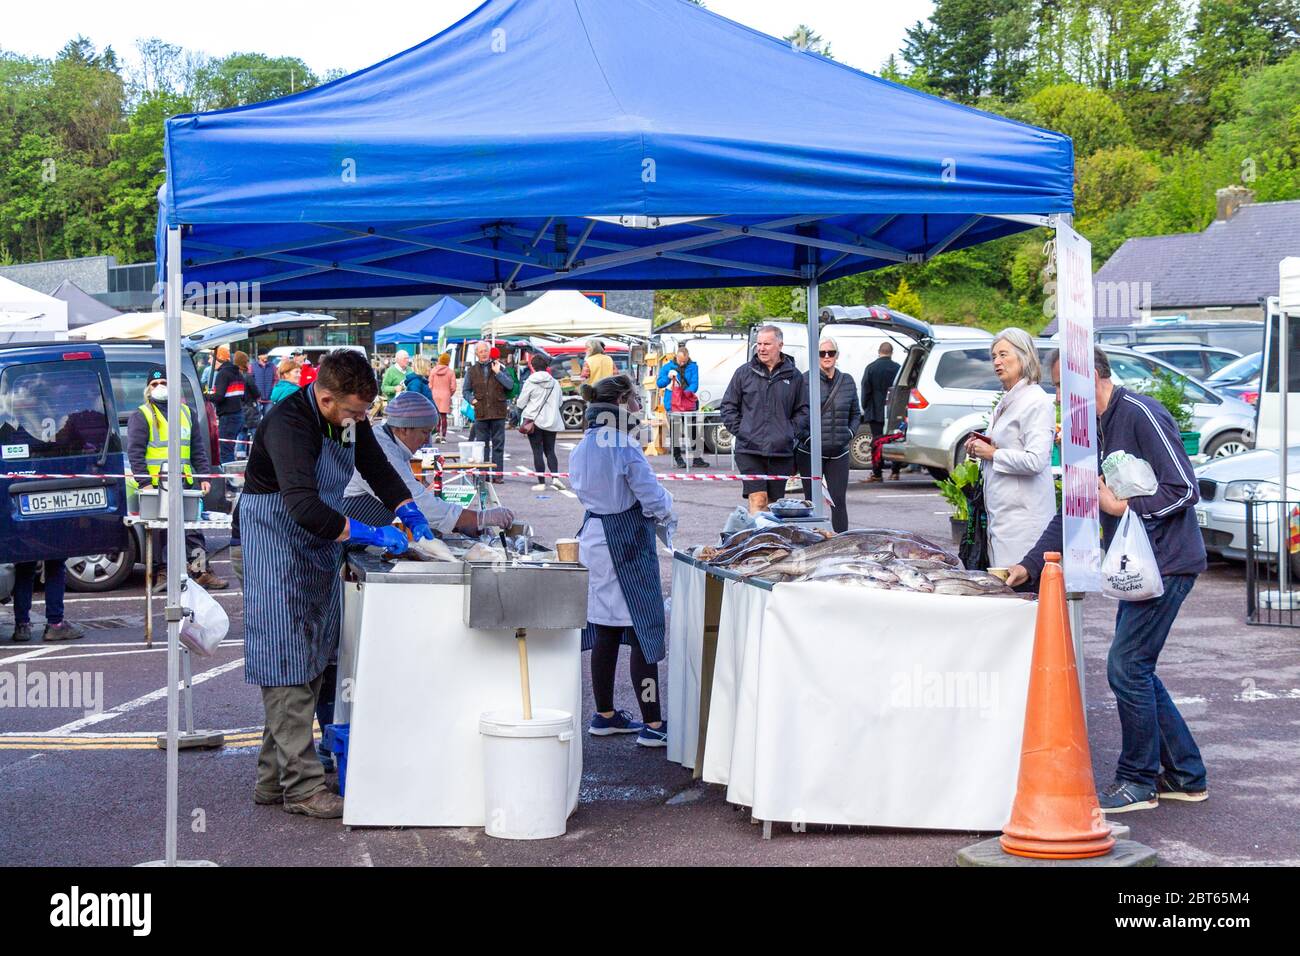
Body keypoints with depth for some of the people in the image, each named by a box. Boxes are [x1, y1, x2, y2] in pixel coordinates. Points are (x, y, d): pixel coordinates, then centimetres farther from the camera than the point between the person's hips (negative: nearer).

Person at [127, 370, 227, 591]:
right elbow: (135, 452, -4)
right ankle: (163, 573, 7)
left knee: (192, 527, 5)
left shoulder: (186, 412, 17)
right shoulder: (141, 416, 1)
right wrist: (144, 482, -13)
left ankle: (201, 571, 9)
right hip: (156, 485, -4)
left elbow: (197, 448, 20)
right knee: (161, 531, -1)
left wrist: (203, 476, 11)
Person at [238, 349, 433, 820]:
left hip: (319, 549, 9)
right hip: (275, 546, -9)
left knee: (311, 667, 10)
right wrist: (370, 534, -35)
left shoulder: (350, 418, 0)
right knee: (287, 668, -8)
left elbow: (377, 468, 14)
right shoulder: (288, 424, -26)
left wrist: (410, 512, -1)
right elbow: (304, 507, -37)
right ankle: (302, 787, -5)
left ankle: (274, 779, 18)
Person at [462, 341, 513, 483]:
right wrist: (472, 399, -3)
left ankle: (498, 474, 5)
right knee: (482, 445, 4)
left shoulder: (498, 368, 8)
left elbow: (510, 385, -3)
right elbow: (465, 390, 15)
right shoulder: (472, 371, 10)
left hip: (498, 412, -1)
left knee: (498, 444, 1)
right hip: (481, 412, 1)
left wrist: (498, 373, -9)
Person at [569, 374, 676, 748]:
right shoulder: (625, 449, -17)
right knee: (644, 631, -3)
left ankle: (605, 715, 23)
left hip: (594, 535, 8)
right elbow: (654, 499, -15)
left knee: (605, 629, 15)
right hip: (628, 543, -8)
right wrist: (667, 518, 4)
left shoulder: (583, 448, 6)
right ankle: (652, 725, -2)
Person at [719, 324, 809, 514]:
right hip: (749, 449, -2)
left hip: (781, 451, 2)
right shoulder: (744, 373, 4)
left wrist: (792, 432, 0)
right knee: (757, 500, -12)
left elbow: (803, 410, 13)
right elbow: (728, 406, 9)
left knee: (774, 504, 10)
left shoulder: (793, 376, 7)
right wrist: (739, 430, -1)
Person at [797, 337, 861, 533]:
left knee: (839, 501, -1)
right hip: (810, 451, -3)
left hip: (839, 452, 3)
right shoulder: (805, 380, -3)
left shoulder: (847, 381, 10)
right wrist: (805, 436, -9)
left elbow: (855, 414, 20)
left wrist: (850, 433, 6)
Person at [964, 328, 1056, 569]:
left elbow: (1035, 461, -21)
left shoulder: (1037, 402, -12)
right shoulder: (1007, 401, 18)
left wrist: (993, 454, -11)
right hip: (1002, 511, 10)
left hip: (1023, 513, -10)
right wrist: (981, 448, 12)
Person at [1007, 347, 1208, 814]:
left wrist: (1122, 506, -16)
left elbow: (1184, 489, -19)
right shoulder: (1095, 431, 14)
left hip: (1166, 564, -10)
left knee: (1126, 667, -8)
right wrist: (1030, 565, 10)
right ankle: (1185, 775, 22)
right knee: (1136, 670, 12)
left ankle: (1138, 782, 5)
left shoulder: (1140, 415, -15)